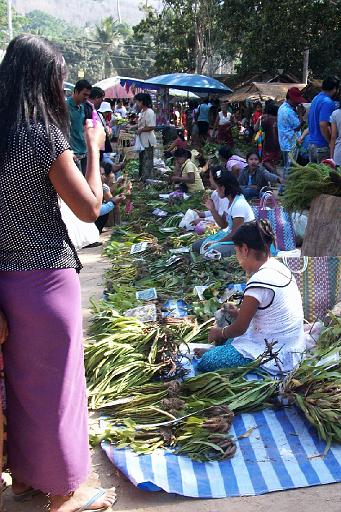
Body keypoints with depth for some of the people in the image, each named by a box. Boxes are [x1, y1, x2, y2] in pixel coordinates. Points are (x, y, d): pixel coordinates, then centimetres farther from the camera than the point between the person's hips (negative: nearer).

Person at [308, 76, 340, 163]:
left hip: (312, 143, 9)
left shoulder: (316, 99, 14)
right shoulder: (328, 102, -16)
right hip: (322, 146, -9)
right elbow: (323, 125, -25)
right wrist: (331, 144, -16)